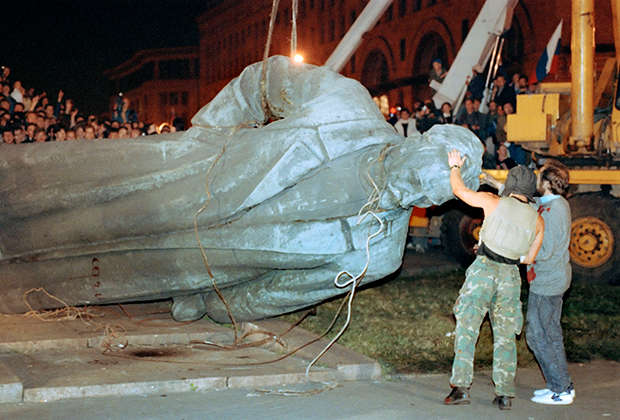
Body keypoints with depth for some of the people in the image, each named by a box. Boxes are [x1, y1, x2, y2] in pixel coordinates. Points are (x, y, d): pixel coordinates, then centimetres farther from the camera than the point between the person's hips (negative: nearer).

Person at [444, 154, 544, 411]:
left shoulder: (493, 203, -3)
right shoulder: (537, 220, 6)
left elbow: (459, 190, 7)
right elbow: (529, 258, 11)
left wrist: (455, 167, 25)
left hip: (483, 270, -3)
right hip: (510, 276, 3)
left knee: (466, 330, 0)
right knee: (505, 337, 11)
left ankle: (461, 387, -7)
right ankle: (505, 394, 9)